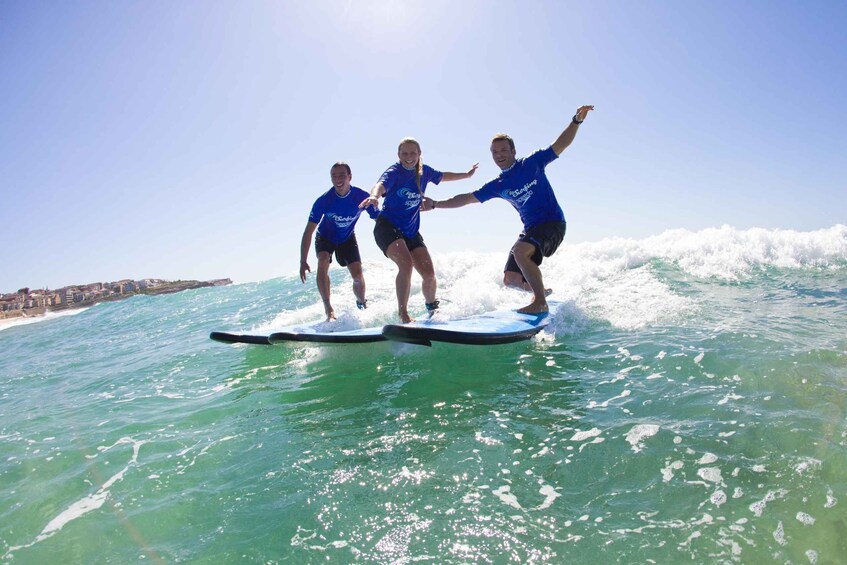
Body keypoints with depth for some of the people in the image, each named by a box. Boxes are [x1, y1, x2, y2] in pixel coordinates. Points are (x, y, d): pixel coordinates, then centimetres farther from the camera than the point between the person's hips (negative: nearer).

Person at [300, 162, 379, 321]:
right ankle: (328, 309, -27)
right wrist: (303, 261, -28)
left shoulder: (362, 197, -27)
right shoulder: (323, 200, -28)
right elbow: (308, 231, -24)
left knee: (358, 277, -9)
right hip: (325, 237, -1)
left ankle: (362, 305, 23)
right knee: (323, 263, -31)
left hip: (347, 238, 1)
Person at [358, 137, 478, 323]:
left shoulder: (424, 171, 5)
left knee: (429, 273, -6)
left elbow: (443, 176, 27)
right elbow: (380, 185, -34)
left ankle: (432, 309, 23)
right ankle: (403, 314, -20)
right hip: (387, 226, -5)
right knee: (406, 263, -30)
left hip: (411, 231, 5)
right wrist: (374, 196, -57)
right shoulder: (394, 172, -12)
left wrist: (467, 175, 36)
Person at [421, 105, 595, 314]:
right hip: (531, 228, 6)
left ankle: (540, 302, -24)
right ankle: (541, 291, 32)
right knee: (510, 279, 5)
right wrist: (435, 204, 2)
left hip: (553, 223, -6)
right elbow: (467, 198, 8)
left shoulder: (532, 163, -3)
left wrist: (576, 121, -21)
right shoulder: (497, 186, 7)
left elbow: (561, 144, -6)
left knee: (520, 251, -33)